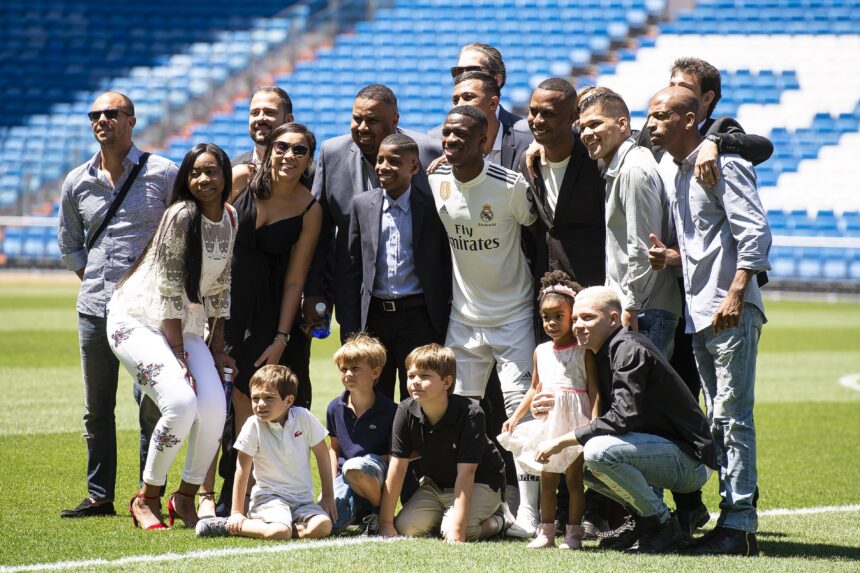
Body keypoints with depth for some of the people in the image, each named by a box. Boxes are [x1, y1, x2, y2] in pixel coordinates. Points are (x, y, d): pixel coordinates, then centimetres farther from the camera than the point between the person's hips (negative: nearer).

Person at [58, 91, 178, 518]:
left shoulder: (163, 174, -1)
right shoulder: (77, 182, 10)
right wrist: (96, 283, 12)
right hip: (94, 308, 4)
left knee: (151, 404, -4)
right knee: (97, 408, 8)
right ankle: (99, 496, 16)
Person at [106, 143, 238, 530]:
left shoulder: (230, 219, 4)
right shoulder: (181, 216, -17)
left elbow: (220, 287, 13)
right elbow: (169, 290, -16)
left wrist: (215, 349, 8)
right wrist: (179, 356, -16)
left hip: (185, 326, 6)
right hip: (138, 320, -6)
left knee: (213, 408, -15)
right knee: (181, 402, -25)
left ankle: (186, 497, 6)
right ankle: (146, 498, -6)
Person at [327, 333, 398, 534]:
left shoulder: (390, 410, -8)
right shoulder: (335, 408, 6)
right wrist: (332, 485, 5)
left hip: (377, 472, -4)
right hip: (345, 478, 4)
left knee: (354, 468, -41)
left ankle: (380, 510, -11)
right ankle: (357, 508, 14)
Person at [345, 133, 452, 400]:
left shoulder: (431, 205, -3)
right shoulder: (363, 204, 6)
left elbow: (448, 260, 2)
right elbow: (353, 266, 9)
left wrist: (445, 313, -3)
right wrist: (351, 325, 5)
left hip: (418, 318, -3)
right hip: (373, 317, 3)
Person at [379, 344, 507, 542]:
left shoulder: (470, 413, -29)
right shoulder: (406, 412, -16)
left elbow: (465, 472, -31)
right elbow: (397, 466, -15)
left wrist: (457, 529, -36)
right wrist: (386, 524, -18)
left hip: (481, 483, -5)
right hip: (436, 484, 5)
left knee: (450, 530, -28)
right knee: (406, 527, -16)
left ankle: (493, 522, 2)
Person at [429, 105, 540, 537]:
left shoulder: (510, 186, -14)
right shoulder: (435, 181, 0)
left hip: (512, 316, -5)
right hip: (463, 317, 5)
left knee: (521, 409, -8)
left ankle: (528, 512, -7)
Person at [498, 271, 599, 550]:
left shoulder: (583, 350, -5)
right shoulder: (541, 351, 11)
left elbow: (593, 388, -9)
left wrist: (594, 421, -19)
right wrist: (515, 416, 16)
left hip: (575, 420, -5)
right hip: (548, 420, 5)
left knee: (574, 478, 0)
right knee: (547, 477, 8)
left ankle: (573, 532, 4)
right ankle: (546, 531, 14)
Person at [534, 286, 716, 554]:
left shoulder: (629, 349, -16)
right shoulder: (605, 353, 14)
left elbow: (624, 417, -25)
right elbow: (608, 415, 17)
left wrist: (563, 440, -19)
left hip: (689, 459, -10)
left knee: (598, 451, -29)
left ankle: (663, 526, -13)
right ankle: (643, 519, 14)